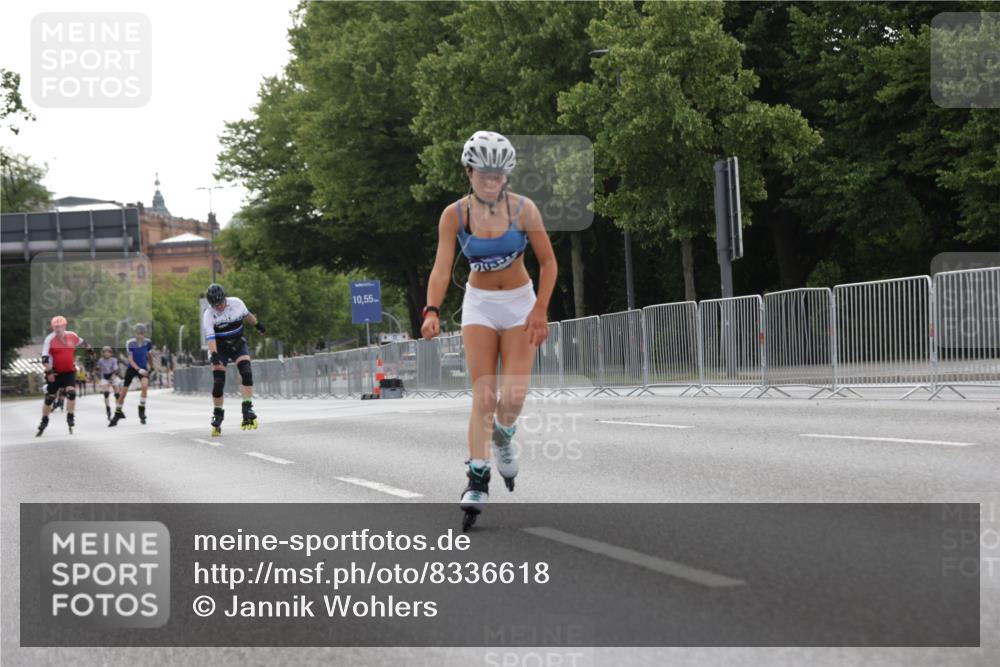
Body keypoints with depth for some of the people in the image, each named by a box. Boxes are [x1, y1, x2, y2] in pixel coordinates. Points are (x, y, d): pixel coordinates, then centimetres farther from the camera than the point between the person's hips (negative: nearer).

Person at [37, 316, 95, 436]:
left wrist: (90, 349, 35)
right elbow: (45, 357, -16)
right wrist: (49, 372, -23)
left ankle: (70, 418, -3)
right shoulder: (50, 339, -12)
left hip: (69, 371, 2)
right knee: (49, 398, 3)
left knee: (71, 392, -18)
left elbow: (81, 342, 22)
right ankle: (44, 422, 18)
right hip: (55, 373, -2)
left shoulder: (72, 336, -1)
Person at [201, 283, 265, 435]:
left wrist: (257, 324, 27)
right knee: (218, 382, -9)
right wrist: (214, 355, -44)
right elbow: (210, 337, -30)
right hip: (220, 347, -2)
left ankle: (248, 411, -21)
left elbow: (247, 315, 10)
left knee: (246, 372, -21)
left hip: (238, 344, 2)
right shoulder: (208, 315, -20)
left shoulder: (237, 303, -12)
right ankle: (217, 417, 7)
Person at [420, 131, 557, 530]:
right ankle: (477, 482, -7)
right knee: (483, 395, -9)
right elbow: (442, 267, -18)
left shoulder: (523, 209, -13)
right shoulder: (454, 215, -11)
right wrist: (432, 311, -34)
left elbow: (548, 262, -5)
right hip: (479, 303, 0)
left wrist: (541, 309, -16)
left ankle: (503, 439, 22)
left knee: (513, 396, -12)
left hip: (519, 303, 0)